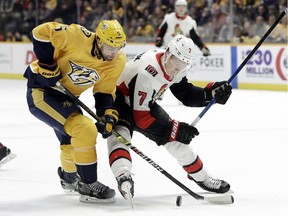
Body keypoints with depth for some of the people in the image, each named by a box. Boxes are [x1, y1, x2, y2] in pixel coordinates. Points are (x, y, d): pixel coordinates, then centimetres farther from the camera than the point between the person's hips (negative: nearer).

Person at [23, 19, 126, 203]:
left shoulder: (118, 61, -9)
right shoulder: (78, 37, -29)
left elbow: (104, 91, 1)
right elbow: (42, 32, -22)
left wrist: (108, 114, -13)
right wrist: (47, 65, -23)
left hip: (65, 95, 8)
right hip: (42, 89, -8)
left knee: (72, 141, 24)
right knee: (85, 130, -21)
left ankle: (69, 178, 55)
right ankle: (88, 185, -10)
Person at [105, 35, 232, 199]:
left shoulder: (175, 65, -12)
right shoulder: (146, 73, -38)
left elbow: (186, 95, 1)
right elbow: (140, 118, -35)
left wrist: (210, 93, -16)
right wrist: (173, 128, -33)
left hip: (145, 103, 8)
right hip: (117, 100, -8)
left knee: (177, 138, 7)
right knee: (120, 133, -38)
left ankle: (202, 178, 25)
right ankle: (123, 177, -58)